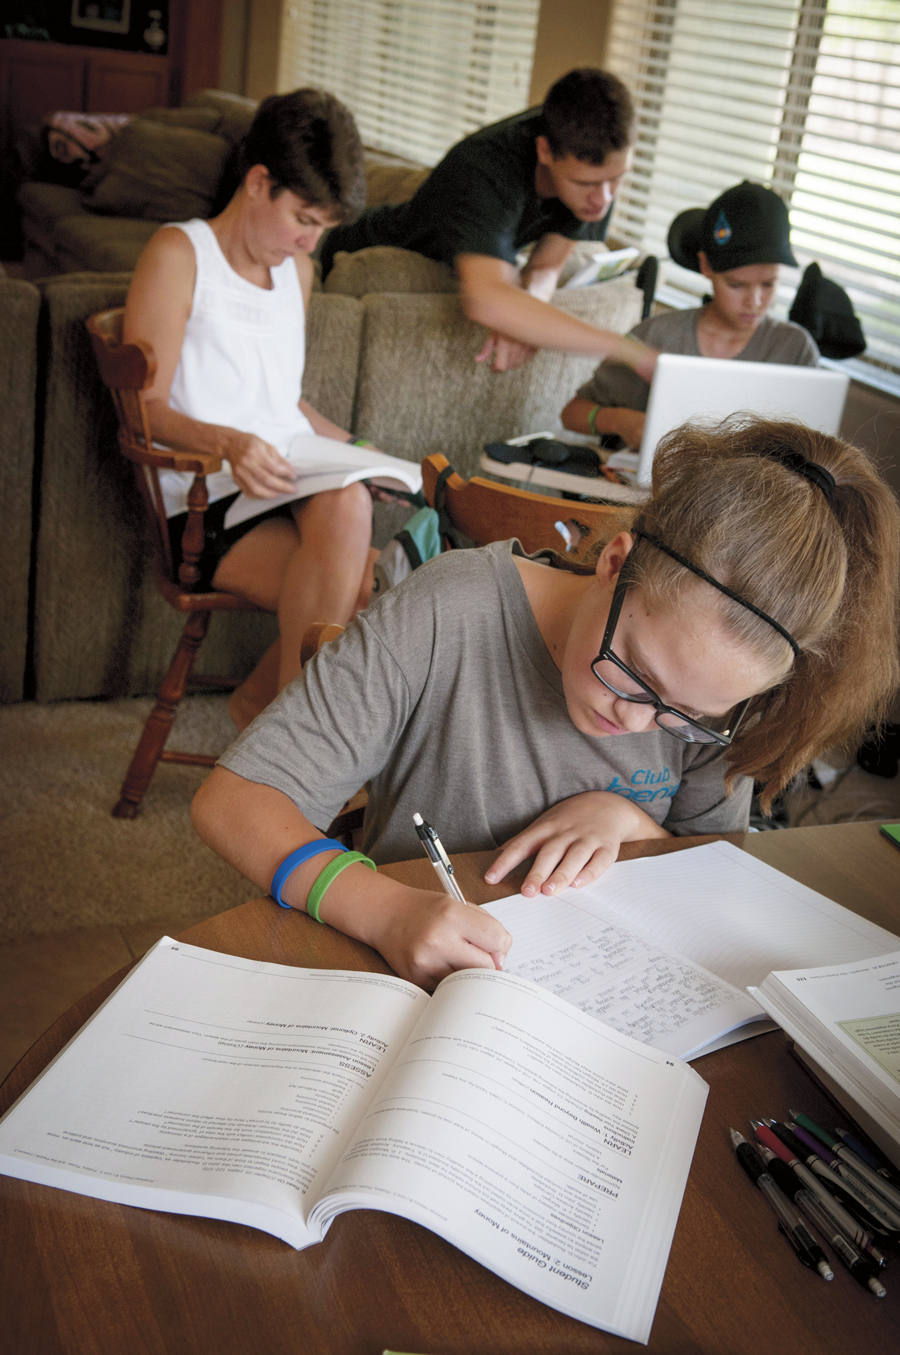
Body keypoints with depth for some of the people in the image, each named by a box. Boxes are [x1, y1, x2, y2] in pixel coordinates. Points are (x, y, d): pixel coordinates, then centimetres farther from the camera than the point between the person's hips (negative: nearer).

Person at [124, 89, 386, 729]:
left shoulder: (296, 267, 24)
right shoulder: (179, 254, 1)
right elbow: (148, 408, -6)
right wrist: (225, 442, -25)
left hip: (296, 488, 6)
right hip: (210, 507, -5)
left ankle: (264, 700, -11)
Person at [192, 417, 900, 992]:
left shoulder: (711, 694, -9)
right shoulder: (447, 618, -20)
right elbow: (231, 798, -20)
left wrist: (626, 818, -13)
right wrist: (385, 909, -34)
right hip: (412, 973, -1)